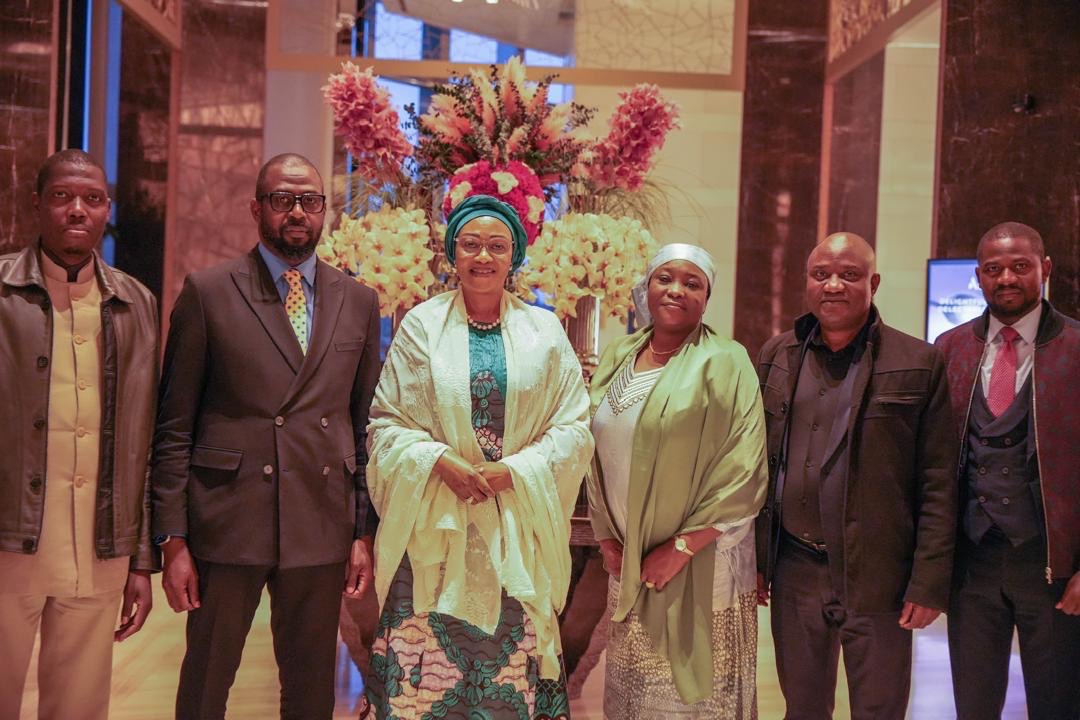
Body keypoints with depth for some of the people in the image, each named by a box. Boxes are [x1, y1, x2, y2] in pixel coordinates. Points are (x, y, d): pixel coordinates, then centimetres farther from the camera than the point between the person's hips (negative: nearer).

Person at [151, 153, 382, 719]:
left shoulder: (358, 301, 8)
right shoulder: (207, 292, -1)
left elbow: (366, 424, 10)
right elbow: (174, 428, -1)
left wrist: (365, 533, 6)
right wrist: (173, 540, -5)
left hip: (322, 531, 3)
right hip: (227, 525, -2)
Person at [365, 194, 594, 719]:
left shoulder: (543, 331, 6)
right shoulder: (421, 326, 4)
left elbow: (573, 428, 3)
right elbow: (387, 424, 3)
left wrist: (513, 470, -11)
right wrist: (441, 462, -14)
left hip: (517, 529, 1)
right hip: (436, 524, -1)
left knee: (511, 659, 2)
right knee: (430, 662, -2)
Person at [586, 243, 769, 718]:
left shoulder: (723, 364, -9)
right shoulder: (617, 359, 7)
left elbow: (743, 471, -14)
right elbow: (596, 452, 12)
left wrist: (682, 546, -15)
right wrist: (606, 537, 2)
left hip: (701, 565, -5)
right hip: (628, 563, 5)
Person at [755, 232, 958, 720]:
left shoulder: (918, 363, -4)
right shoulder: (777, 356, 6)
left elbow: (938, 484, -5)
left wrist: (929, 583, -9)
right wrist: (754, 560, 6)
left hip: (878, 579, -3)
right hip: (794, 574, 3)